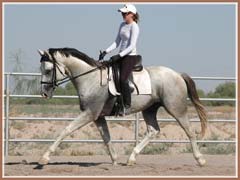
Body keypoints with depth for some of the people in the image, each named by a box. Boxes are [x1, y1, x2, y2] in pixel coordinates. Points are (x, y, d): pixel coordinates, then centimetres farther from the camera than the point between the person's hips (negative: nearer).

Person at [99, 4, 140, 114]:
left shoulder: (134, 27, -12)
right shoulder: (122, 25, 13)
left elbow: (132, 46, -18)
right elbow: (117, 42, 16)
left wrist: (119, 56, -24)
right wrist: (105, 52, 4)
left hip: (130, 56, -9)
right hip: (121, 56, 9)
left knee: (123, 79, -24)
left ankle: (127, 106, -16)